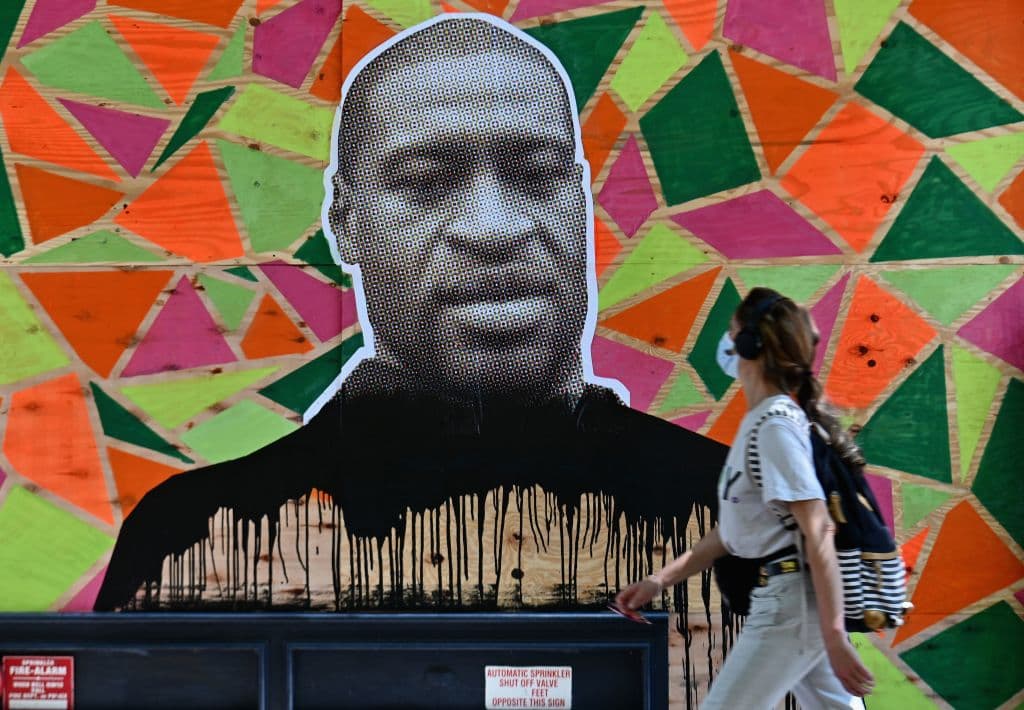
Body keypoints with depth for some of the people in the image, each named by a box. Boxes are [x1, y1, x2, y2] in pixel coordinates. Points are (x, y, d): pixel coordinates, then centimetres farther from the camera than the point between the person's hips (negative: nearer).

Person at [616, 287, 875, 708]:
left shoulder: (775, 425, -16)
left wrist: (833, 636, -25)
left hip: (790, 603, -10)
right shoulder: (758, 422, 13)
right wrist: (661, 579, 16)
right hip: (787, 598, 10)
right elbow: (733, 528, 20)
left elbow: (818, 531, -22)